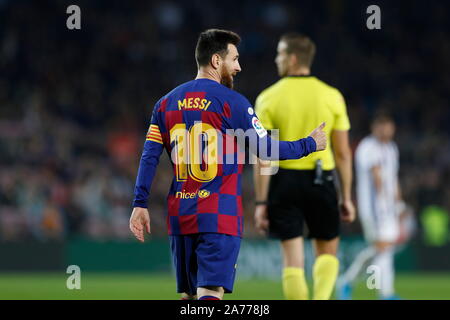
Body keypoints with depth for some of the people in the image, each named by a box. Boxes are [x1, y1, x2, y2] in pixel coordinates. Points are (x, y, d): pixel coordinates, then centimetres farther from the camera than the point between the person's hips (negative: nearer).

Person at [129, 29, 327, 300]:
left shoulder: (167, 102, 10)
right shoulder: (232, 102, -6)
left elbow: (149, 157, 6)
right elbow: (265, 149, -4)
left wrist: (140, 204, 7)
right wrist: (309, 145, 10)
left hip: (180, 215, 6)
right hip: (218, 216, -6)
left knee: (188, 295, 13)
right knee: (210, 293, -12)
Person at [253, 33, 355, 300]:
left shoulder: (268, 98, -4)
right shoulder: (332, 96, 1)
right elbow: (343, 153, 1)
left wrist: (261, 202, -5)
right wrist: (346, 197, 8)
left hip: (284, 180, -1)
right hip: (321, 180, 1)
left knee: (293, 258, 4)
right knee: (328, 253, 16)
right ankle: (321, 300, -6)